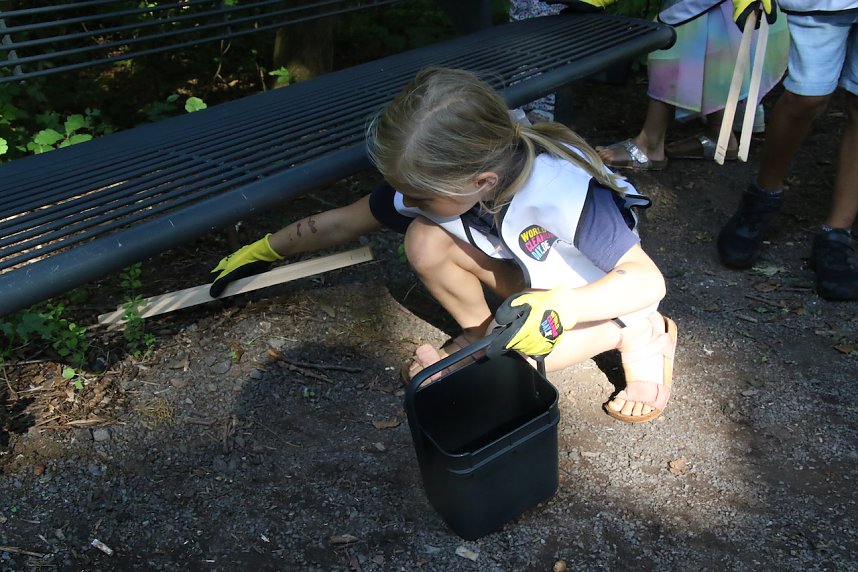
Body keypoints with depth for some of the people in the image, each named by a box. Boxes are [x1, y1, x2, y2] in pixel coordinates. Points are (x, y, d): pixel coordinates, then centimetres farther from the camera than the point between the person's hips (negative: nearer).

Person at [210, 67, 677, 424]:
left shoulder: (567, 191, -39)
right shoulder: (433, 178, -21)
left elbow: (649, 281, -32)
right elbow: (343, 221, -8)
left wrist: (558, 307, -49)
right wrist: (265, 249, 1)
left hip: (596, 296, -4)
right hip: (533, 279, 4)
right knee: (425, 240, -21)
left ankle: (640, 336, -6)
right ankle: (476, 334, 1)